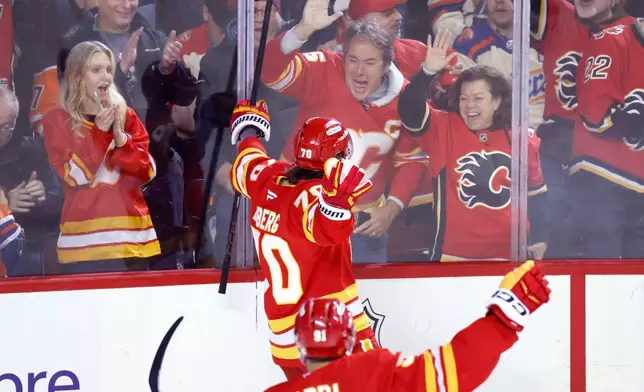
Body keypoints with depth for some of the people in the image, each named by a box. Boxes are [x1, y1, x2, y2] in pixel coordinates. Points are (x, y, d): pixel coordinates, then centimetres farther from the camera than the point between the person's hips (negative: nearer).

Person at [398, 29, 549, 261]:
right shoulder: (443, 129, -2)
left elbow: (536, 193, 12)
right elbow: (409, 110, -18)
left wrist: (540, 238, 8)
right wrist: (428, 72, -30)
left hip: (507, 253, 2)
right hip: (454, 253, -1)